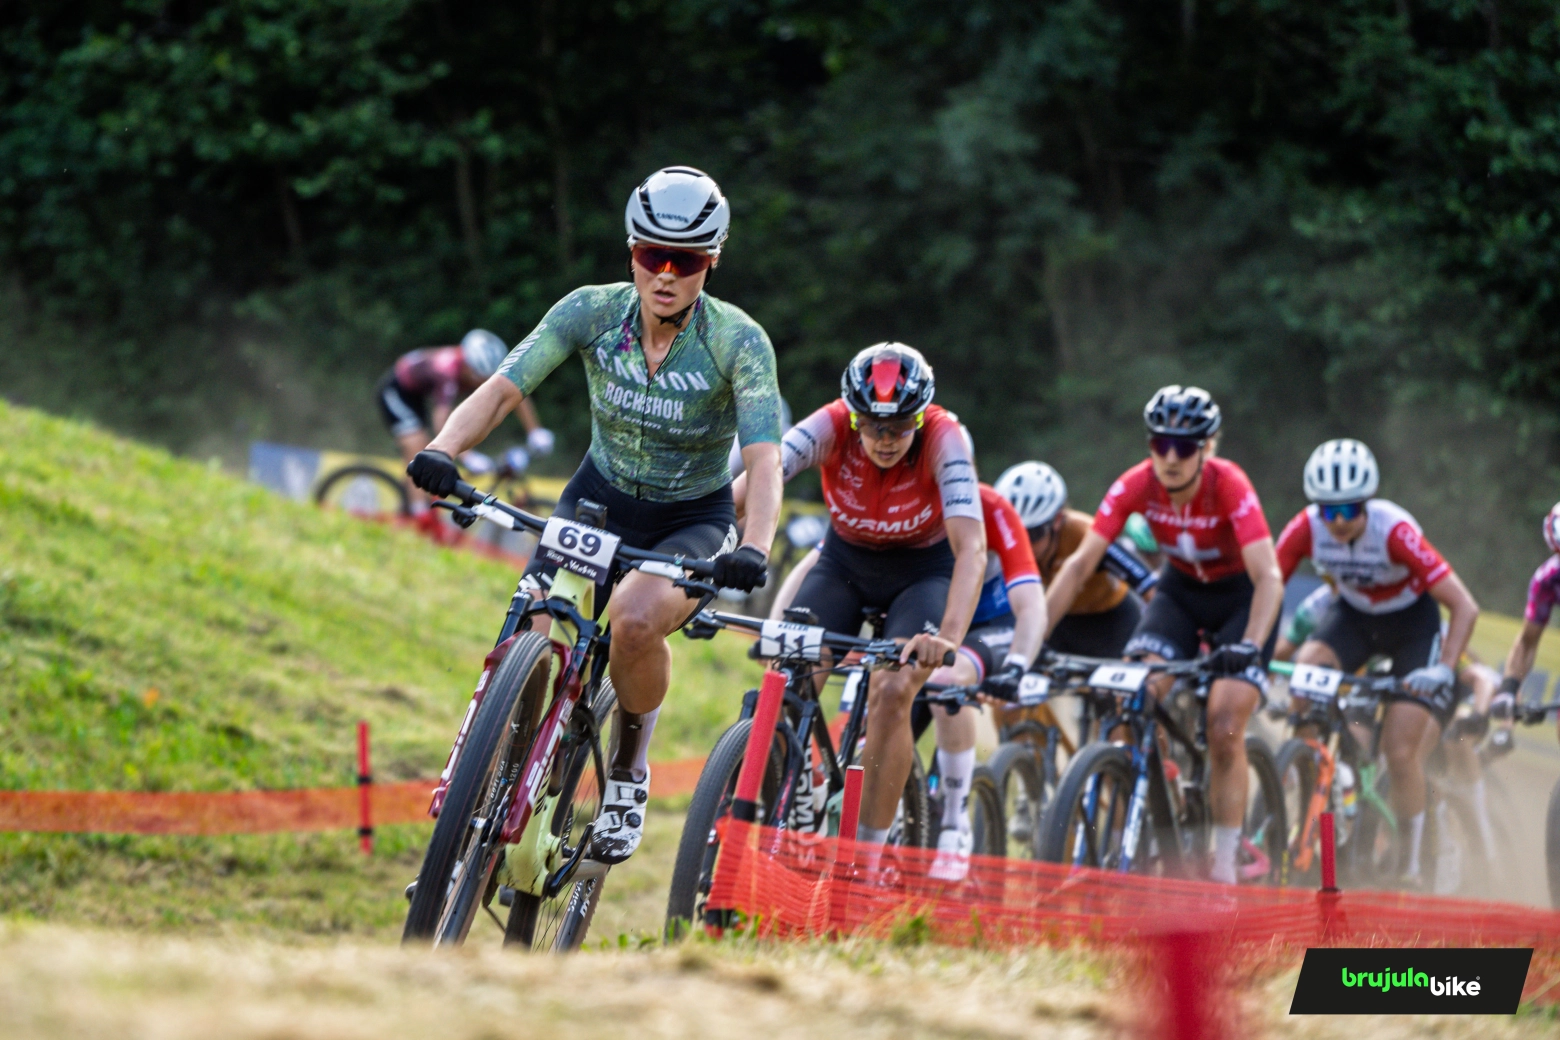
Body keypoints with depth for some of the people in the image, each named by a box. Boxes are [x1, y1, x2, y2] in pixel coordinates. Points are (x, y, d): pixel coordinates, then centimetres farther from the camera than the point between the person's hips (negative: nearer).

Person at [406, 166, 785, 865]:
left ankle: (628, 771, -7)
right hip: (600, 499, 3)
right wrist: (442, 451, -42)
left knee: (635, 618, -34)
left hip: (693, 522, -2)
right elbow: (502, 389, -22)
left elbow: (764, 460, -30)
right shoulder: (592, 312, -15)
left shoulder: (739, 342, -22)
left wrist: (753, 550, -49)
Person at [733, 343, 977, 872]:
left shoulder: (943, 439, -30)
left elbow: (971, 548, -40)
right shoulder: (831, 427, -26)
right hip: (845, 562, 2)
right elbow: (752, 481, -39)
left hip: (922, 569, -2)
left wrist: (949, 636, -55)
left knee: (891, 692, -24)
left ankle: (869, 853, -12)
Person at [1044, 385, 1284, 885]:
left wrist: (1249, 647, -54)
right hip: (1180, 590, 3)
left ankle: (1224, 862, -2)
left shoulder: (1229, 486, -31)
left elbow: (1269, 577, -39)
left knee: (1224, 729, -16)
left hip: (1240, 596, -3)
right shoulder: (1135, 486, -22)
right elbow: (1080, 563, -23)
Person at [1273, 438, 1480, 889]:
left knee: (1401, 754, -12)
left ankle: (1409, 868, 7)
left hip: (1411, 621, -3)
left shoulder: (1395, 531, -33)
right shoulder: (1306, 529, -24)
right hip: (1353, 616, 3)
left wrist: (1444, 669, -44)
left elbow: (1465, 607, -32)